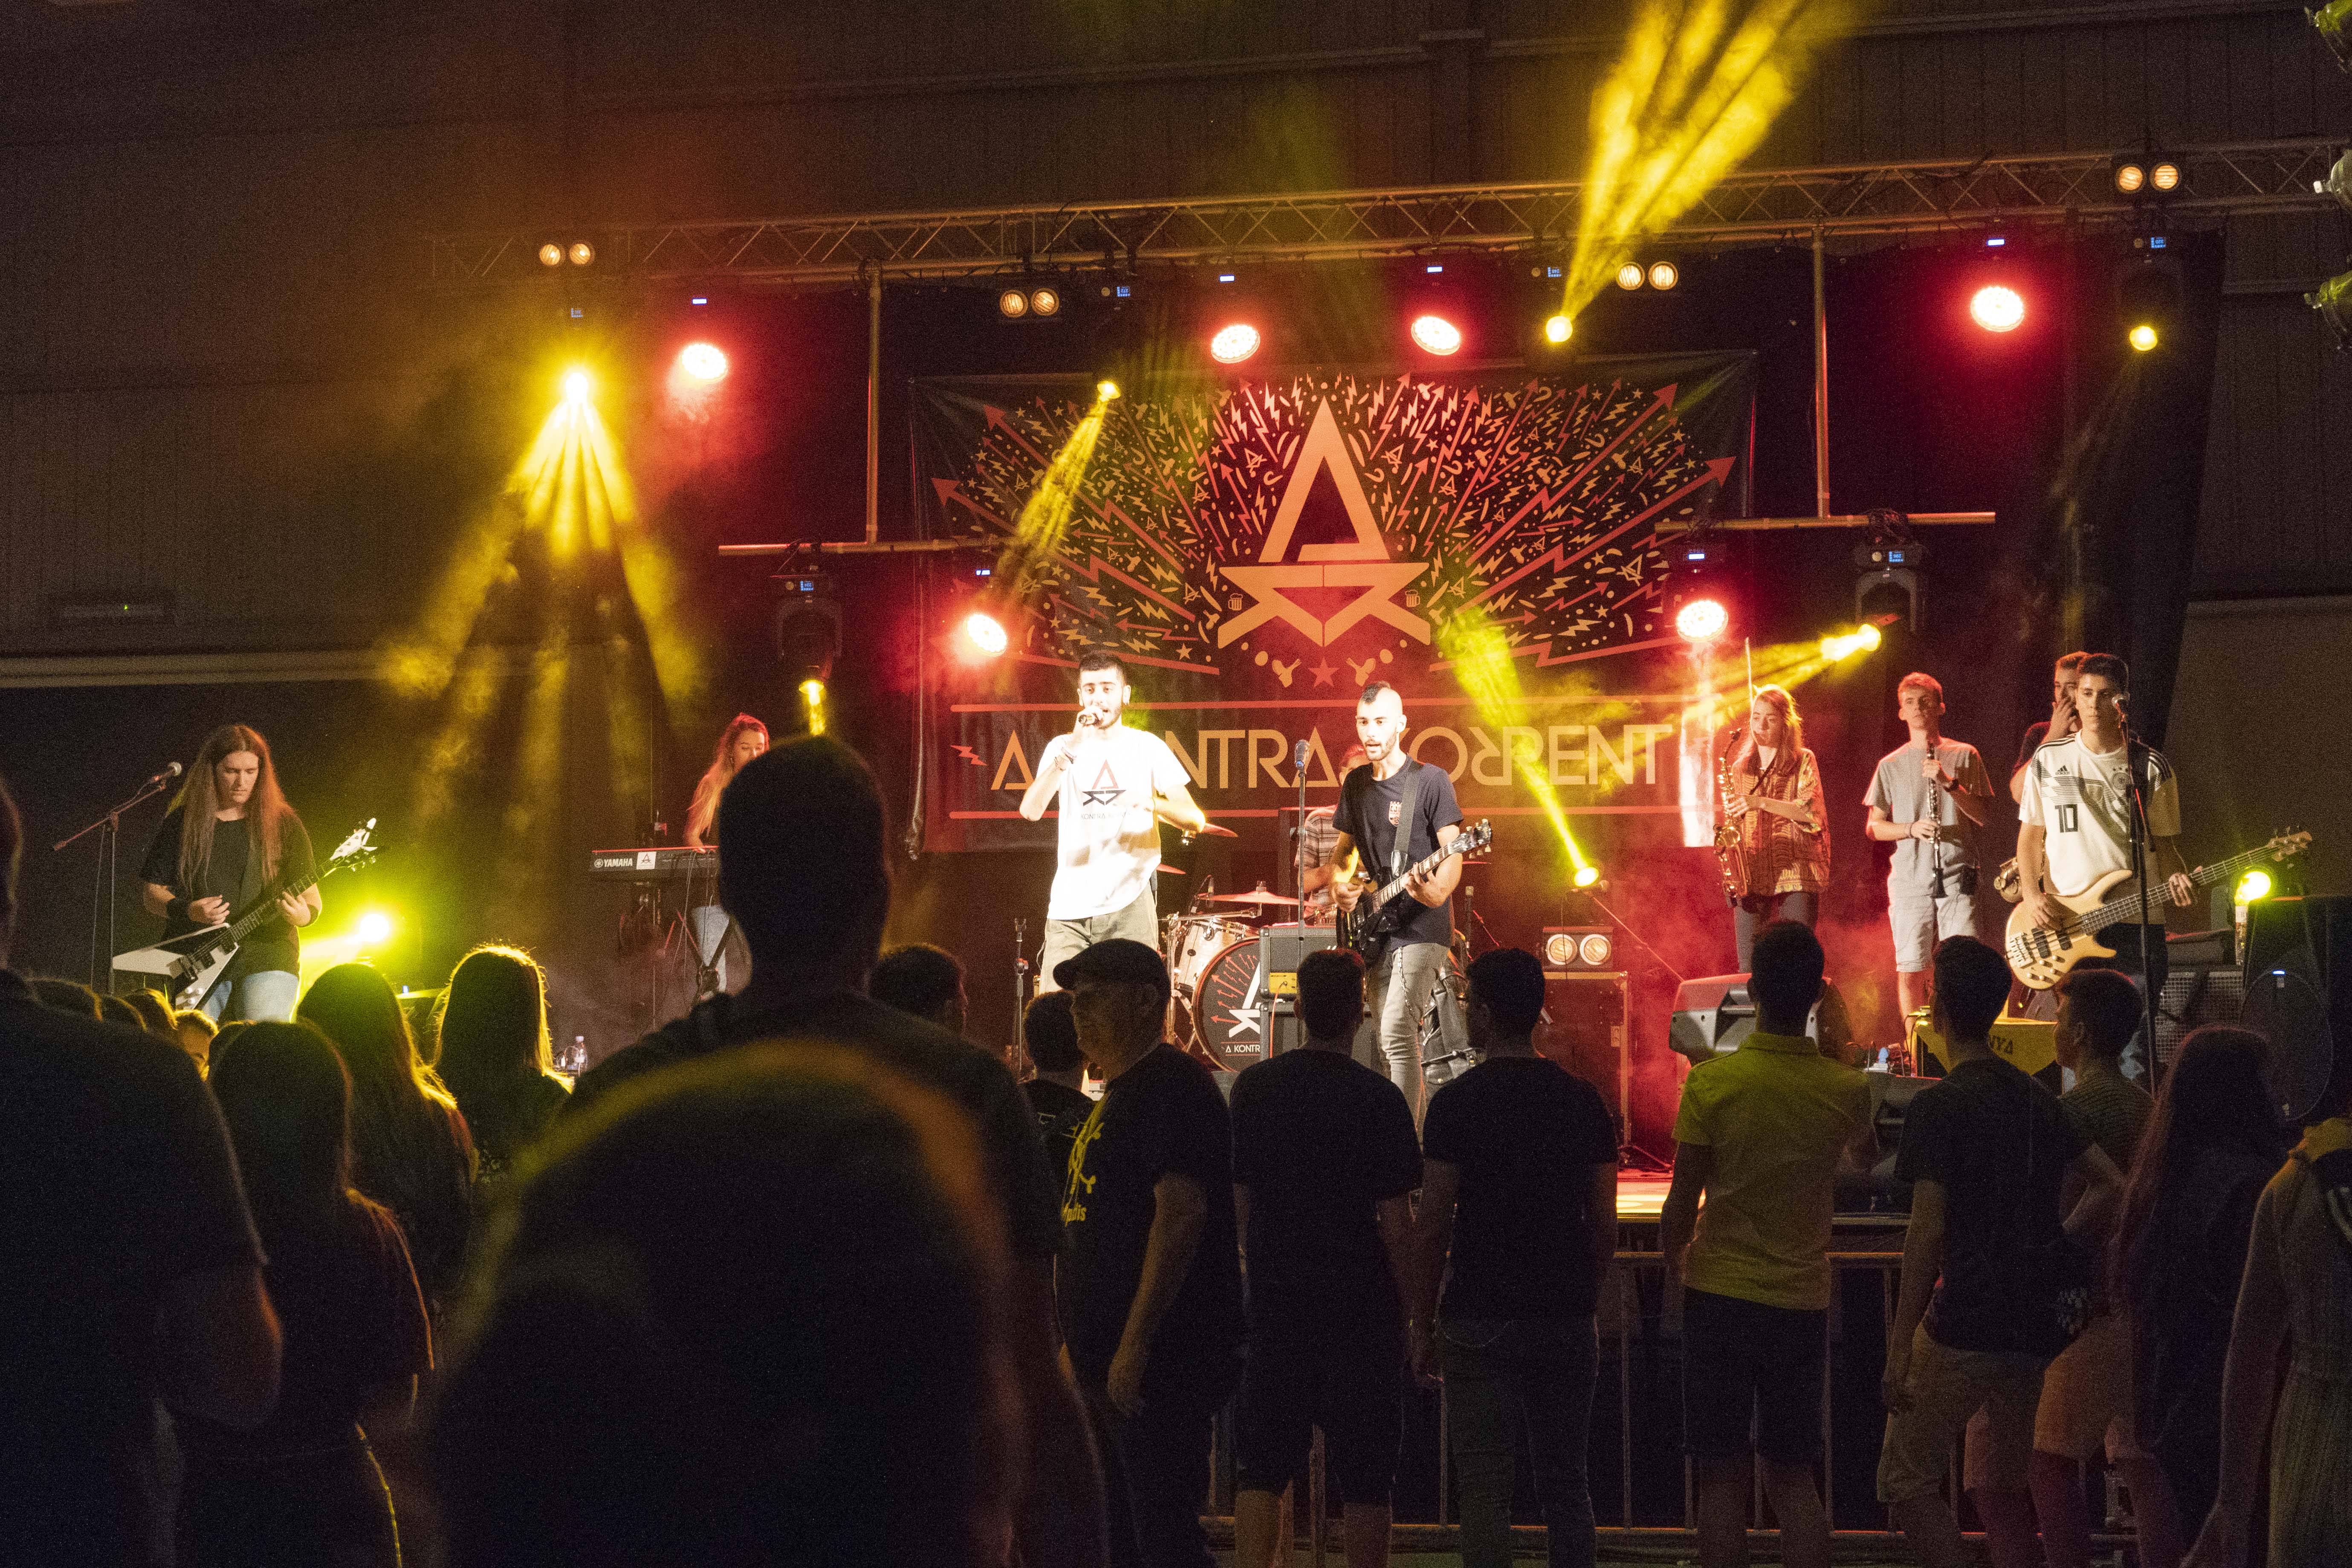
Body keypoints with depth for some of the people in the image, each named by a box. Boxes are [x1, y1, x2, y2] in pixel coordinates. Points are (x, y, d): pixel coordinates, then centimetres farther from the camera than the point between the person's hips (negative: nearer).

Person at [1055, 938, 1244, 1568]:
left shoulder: (1171, 1085, -12)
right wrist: (1084, 1343, 23)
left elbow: (1182, 1212, -22)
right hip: (1109, 1358, 11)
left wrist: (1135, 1342, -25)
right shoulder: (1121, 1092, 21)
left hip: (1160, 1358, -11)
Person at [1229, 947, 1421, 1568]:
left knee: (1262, 1469, 8)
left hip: (1276, 1301, 3)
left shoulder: (1253, 1087, 2)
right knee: (1364, 1474, 4)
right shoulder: (1378, 1098, -9)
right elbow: (1396, 1221, -10)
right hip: (1362, 1306, -3)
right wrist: (1410, 1305, 0)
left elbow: (1240, 1200, 7)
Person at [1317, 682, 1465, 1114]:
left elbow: (1452, 854, -12)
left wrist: (1437, 891, -32)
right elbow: (1343, 847, 23)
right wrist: (1338, 882, 2)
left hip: (1421, 929, -7)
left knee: (1397, 1034, -21)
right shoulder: (1356, 784, 12)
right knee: (1387, 1043, 10)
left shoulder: (1430, 781, -7)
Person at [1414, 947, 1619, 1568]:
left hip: (1481, 1321, -4)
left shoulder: (1457, 1102, -7)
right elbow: (1604, 1223, 6)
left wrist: (1424, 1322, 0)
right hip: (1566, 1320, 4)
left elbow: (1433, 1225, -8)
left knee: (1484, 1487, -1)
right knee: (1566, 1484, 11)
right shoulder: (1584, 1100, 5)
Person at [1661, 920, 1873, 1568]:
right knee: (1793, 1477, 10)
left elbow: (1681, 1205, -8)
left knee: (1721, 1476, 2)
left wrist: (1674, 1256, 13)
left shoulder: (1711, 1081, -12)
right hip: (1802, 1297, 2)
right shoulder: (1846, 1088, -4)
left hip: (1721, 1294, -2)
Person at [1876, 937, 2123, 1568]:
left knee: (1905, 1480, 2)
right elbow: (2112, 1186, 11)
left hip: (1964, 1323, -7)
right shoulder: (2035, 1099, 9)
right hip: (2035, 1322, 7)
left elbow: (1928, 1231, -17)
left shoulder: (1939, 1106, -12)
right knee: (2005, 1480, 18)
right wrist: (2050, 1250, 14)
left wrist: (1900, 1346, -15)